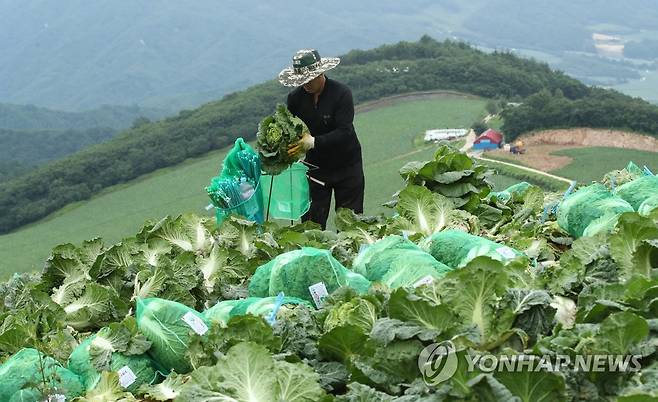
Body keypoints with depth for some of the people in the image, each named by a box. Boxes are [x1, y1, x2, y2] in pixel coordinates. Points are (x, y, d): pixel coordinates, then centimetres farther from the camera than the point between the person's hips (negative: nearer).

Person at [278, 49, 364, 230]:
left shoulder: (341, 93, -17)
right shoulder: (295, 97, -3)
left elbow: (344, 132, -25)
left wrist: (313, 142, -35)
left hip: (346, 165, -3)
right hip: (316, 166, 3)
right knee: (312, 221, -2)